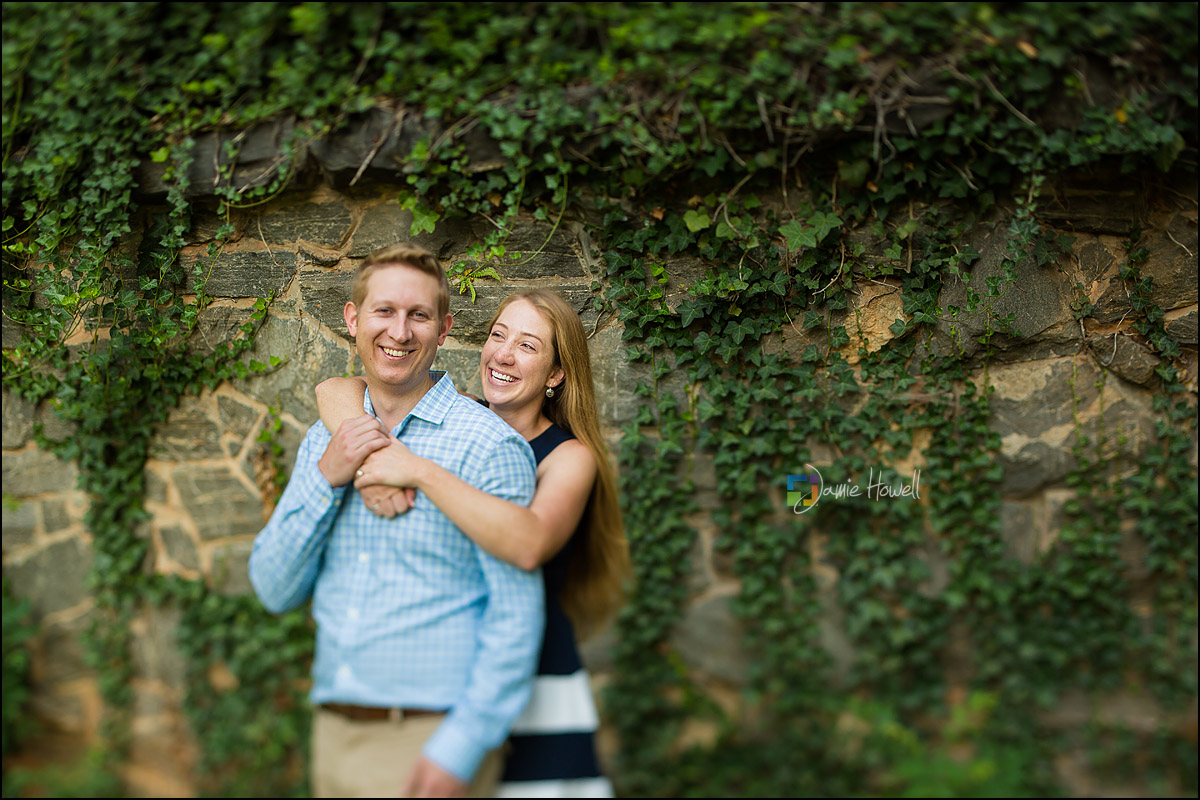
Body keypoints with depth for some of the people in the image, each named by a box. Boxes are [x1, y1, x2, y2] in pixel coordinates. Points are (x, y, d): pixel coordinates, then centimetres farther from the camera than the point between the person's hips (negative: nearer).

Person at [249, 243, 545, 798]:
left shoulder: (488, 444, -9)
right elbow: (276, 591, 5)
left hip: (432, 737, -5)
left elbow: (517, 613, -12)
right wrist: (326, 478, -7)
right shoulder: (325, 442, 10)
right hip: (334, 732, 5)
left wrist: (462, 748, -18)